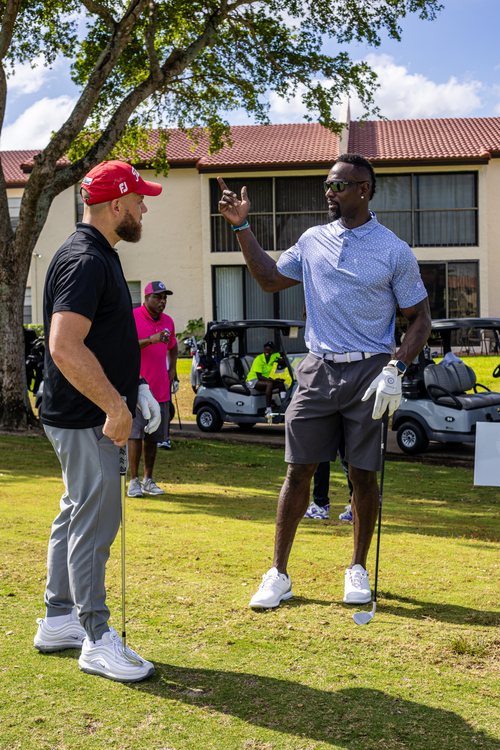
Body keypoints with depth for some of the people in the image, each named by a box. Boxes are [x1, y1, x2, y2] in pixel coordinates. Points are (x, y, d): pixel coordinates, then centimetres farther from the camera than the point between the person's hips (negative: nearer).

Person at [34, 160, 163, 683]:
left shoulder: (100, 256, 14)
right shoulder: (84, 261, -19)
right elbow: (65, 349, -28)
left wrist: (134, 387, 16)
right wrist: (116, 407, -24)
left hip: (96, 417, 11)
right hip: (84, 419, -11)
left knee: (77, 517, 17)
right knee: (95, 524, -3)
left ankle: (58, 620, 29)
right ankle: (97, 640, 7)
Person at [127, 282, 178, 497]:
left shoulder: (168, 321, 13)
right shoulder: (132, 317, -6)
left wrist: (172, 368, 15)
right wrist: (150, 340, -27)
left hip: (160, 388, 6)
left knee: (153, 436, 9)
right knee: (136, 434, -7)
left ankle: (149, 480, 17)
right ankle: (134, 481, 0)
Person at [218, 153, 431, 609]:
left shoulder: (394, 251, -1)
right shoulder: (313, 241, 10)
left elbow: (420, 318, 1)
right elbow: (270, 279, 21)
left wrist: (395, 370, -12)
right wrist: (242, 228, 15)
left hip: (369, 372, -3)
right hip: (318, 370, 3)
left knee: (364, 475, 4)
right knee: (299, 470, 1)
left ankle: (358, 570, 22)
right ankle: (279, 574, 10)